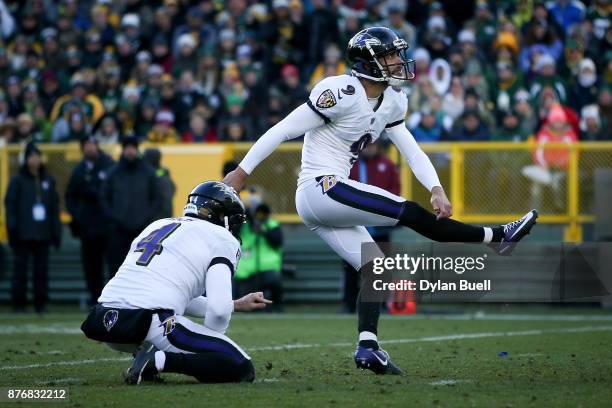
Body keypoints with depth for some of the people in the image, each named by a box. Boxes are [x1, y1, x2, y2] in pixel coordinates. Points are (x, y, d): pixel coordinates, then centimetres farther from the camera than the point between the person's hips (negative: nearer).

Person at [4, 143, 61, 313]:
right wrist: (12, 228, -11)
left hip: (43, 234, 3)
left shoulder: (49, 181, 12)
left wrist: (56, 231, 8)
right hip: (23, 234, -3)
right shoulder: (18, 181, 1)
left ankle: (40, 302, 9)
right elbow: (10, 205, -2)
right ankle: (19, 303, 2)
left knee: (41, 269, 4)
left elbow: (54, 207, 14)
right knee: (20, 268, -2)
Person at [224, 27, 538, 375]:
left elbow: (411, 150, 13)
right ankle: (497, 237, -7)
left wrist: (437, 189, -4)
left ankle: (368, 347, 1)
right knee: (411, 213, -13)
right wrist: (242, 172, -11)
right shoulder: (341, 93, -17)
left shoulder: (392, 102, 10)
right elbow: (284, 130, -14)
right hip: (321, 187, -10)